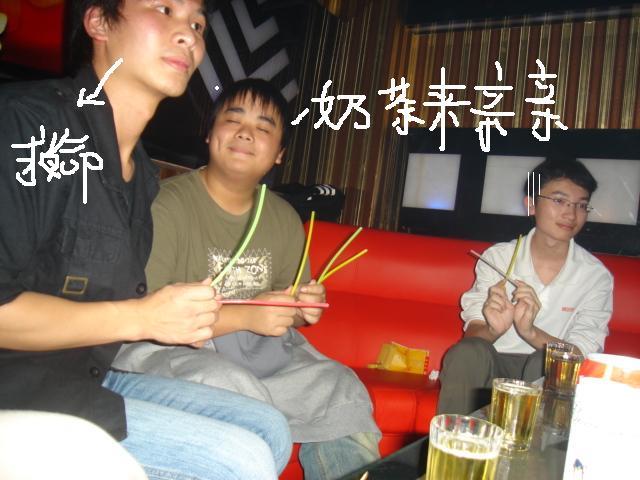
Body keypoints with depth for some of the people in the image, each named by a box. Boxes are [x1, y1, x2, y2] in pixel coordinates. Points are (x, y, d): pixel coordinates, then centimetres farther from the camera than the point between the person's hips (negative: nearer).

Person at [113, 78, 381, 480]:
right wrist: (244, 315, -24)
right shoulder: (167, 205, -13)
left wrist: (303, 309, -6)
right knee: (232, 389, -34)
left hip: (255, 348, 6)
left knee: (343, 393, -7)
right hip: (168, 347, -5)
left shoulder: (285, 219, 8)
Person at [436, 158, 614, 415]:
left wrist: (530, 331, -29)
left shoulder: (597, 276, -4)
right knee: (466, 352, -30)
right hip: (493, 365, 1)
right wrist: (493, 329, -30)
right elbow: (472, 333, -5)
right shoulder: (496, 257, -4)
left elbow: (583, 354, -9)